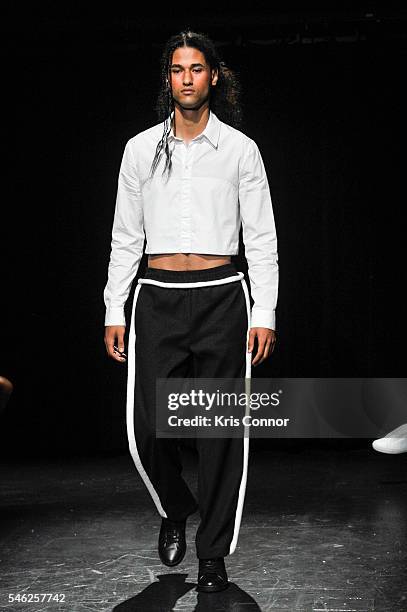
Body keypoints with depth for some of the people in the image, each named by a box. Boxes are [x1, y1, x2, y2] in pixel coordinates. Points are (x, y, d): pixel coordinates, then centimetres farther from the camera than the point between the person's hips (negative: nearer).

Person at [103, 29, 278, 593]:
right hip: (157, 299, 1)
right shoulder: (141, 149, 8)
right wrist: (113, 312, 5)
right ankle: (175, 511, 28)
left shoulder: (239, 149, 4)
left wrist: (264, 314, -4)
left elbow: (261, 238, 3)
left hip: (221, 298, -1)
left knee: (222, 429, 0)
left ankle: (214, 552, 13)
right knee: (148, 427, -3)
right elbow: (125, 238, 11)